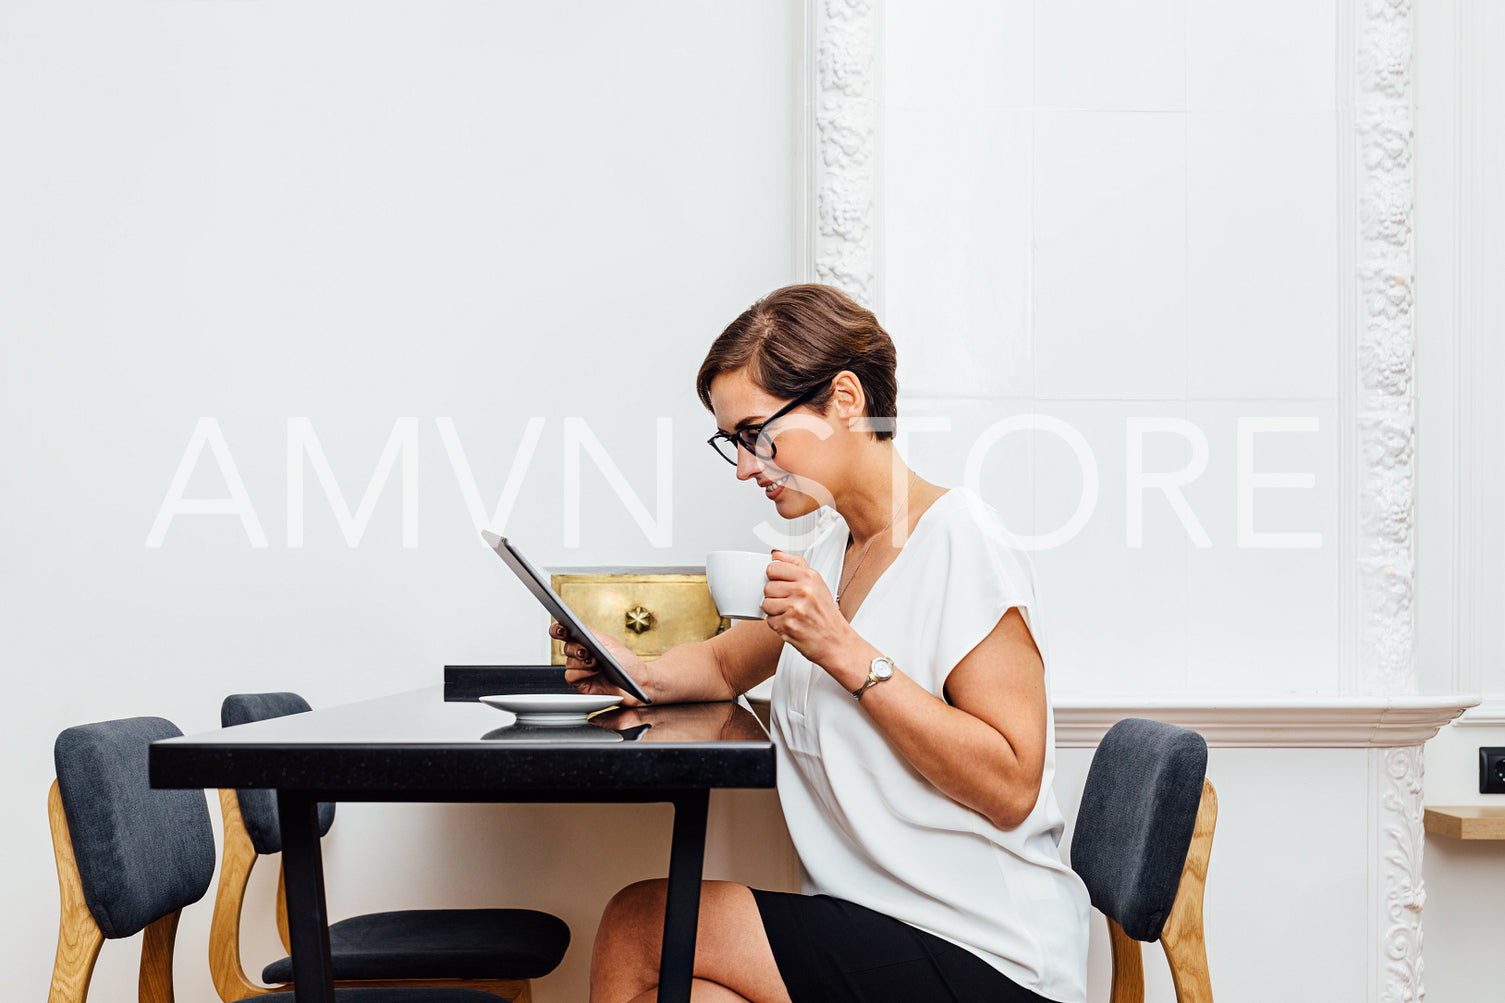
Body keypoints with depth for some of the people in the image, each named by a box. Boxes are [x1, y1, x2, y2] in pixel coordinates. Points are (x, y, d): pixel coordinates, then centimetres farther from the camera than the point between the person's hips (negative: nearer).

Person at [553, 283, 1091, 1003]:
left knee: (637, 929, -14)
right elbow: (726, 662, 28)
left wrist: (846, 652, -23)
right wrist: (643, 675, 4)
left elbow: (1009, 789, -20)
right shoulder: (832, 550, 12)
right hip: (877, 918, 7)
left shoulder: (961, 545, -14)